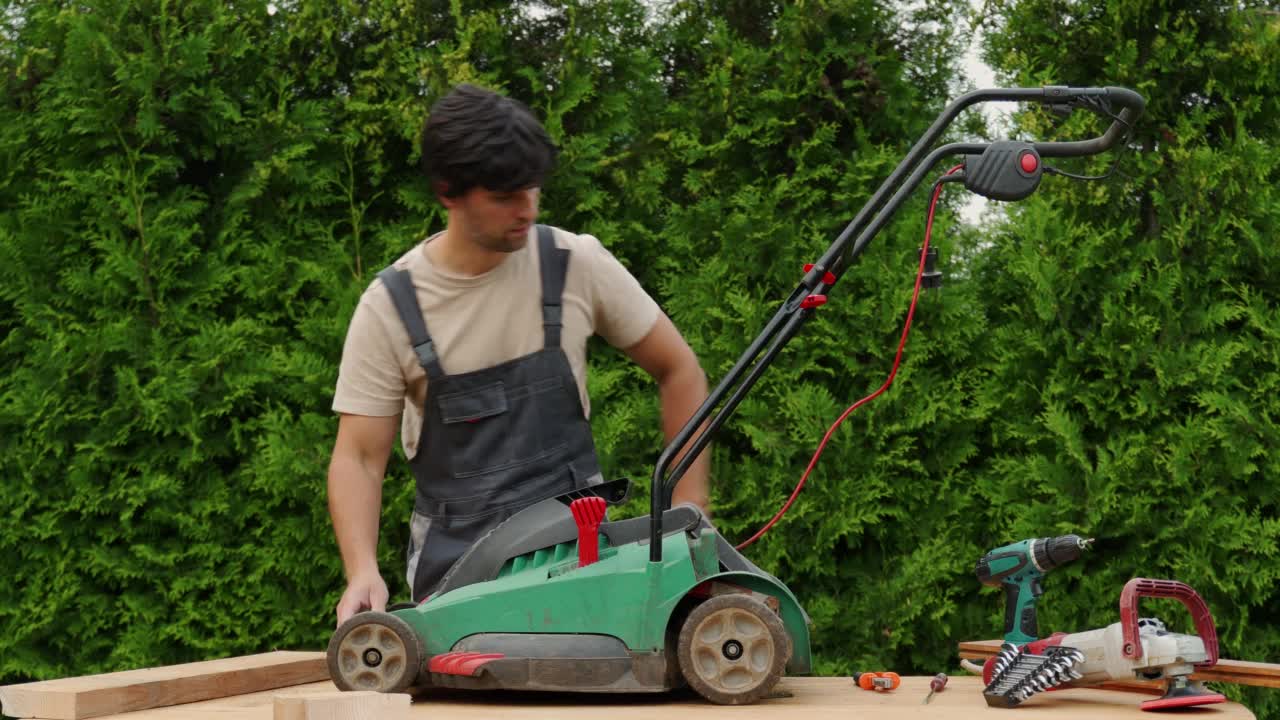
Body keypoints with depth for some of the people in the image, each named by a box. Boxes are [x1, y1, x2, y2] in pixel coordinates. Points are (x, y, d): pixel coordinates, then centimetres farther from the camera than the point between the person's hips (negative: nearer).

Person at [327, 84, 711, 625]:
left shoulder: (578, 265, -5)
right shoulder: (389, 306, -7)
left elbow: (678, 370, 5)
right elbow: (359, 457, -6)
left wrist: (689, 513, -1)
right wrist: (362, 570, -23)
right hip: (456, 557, 0)